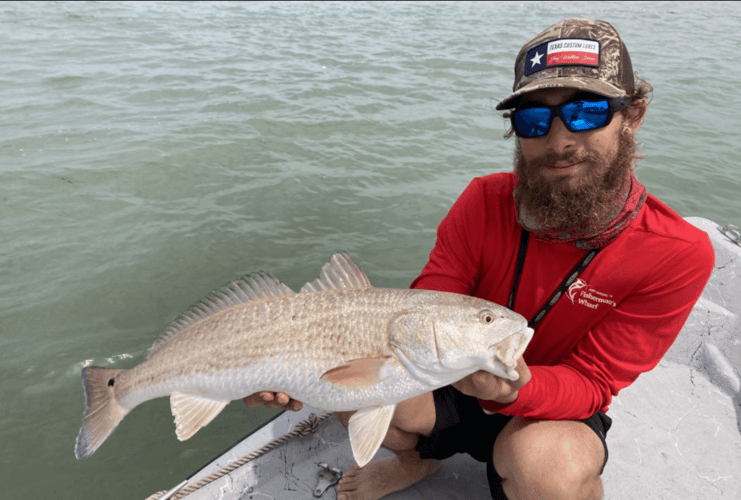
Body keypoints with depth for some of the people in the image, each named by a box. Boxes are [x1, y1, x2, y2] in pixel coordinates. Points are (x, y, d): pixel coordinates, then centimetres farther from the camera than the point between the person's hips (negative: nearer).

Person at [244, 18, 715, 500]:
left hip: (555, 413, -2)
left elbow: (591, 382, -19)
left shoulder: (679, 255, -21)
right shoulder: (486, 202, -16)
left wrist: (517, 390, -42)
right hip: (456, 387, 3)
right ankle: (419, 457, 13)